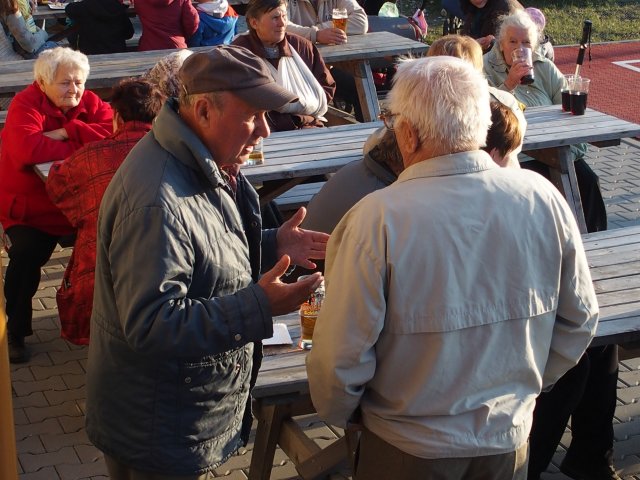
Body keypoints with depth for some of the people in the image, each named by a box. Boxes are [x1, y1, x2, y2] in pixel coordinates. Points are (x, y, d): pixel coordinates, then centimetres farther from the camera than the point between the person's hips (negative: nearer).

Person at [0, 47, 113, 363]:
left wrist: (66, 131, -25)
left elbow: (116, 130, -18)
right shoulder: (25, 105, -15)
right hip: (31, 208, -4)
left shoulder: (89, 103, 0)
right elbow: (28, 150, -34)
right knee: (26, 255, -21)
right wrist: (82, 145, -24)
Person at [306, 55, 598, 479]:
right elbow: (580, 318, 0)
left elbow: (341, 354, -19)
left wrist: (338, 413, 2)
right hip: (510, 437, 3)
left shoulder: (376, 220, -24)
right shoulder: (544, 199, -12)